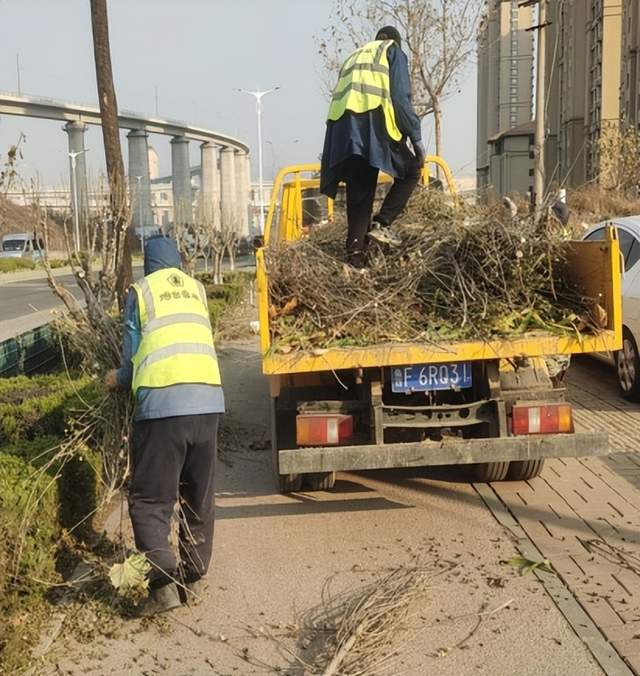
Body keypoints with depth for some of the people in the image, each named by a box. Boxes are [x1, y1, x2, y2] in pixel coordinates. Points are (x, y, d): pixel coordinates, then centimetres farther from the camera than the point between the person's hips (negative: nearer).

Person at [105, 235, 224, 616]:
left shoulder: (141, 291, 8)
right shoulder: (196, 289, 18)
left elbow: (133, 356, 8)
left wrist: (119, 380, 31)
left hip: (162, 403, -4)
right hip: (208, 401, 4)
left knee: (150, 501, 4)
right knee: (199, 499, 16)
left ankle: (165, 582, -9)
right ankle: (194, 580, 23)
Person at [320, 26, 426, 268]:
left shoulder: (353, 57, 34)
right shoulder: (393, 51, 17)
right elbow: (400, 97, 1)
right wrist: (416, 138, 0)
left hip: (343, 128, 6)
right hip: (374, 123, -6)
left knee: (358, 194, 6)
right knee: (411, 171, 10)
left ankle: (355, 252, -2)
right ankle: (380, 223, -5)